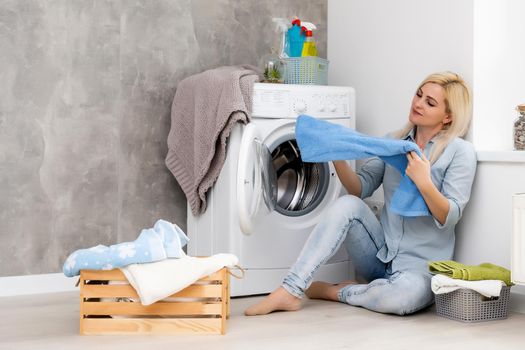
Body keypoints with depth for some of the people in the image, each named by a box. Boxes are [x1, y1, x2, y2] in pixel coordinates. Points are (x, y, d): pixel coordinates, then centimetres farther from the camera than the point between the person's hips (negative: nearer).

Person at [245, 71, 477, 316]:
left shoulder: (460, 152, -5)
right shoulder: (393, 142, 10)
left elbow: (448, 218, -13)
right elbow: (360, 188, 2)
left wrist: (424, 183, -29)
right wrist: (338, 158, -14)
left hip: (422, 264, -4)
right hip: (381, 252, 4)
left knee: (407, 293, -38)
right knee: (347, 205, -23)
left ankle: (335, 291, -11)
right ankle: (290, 291, -25)